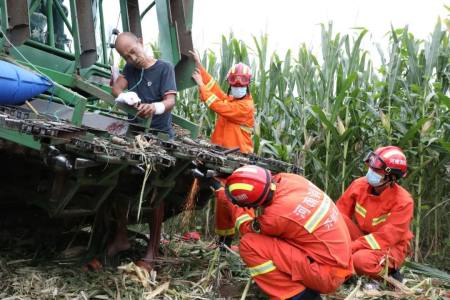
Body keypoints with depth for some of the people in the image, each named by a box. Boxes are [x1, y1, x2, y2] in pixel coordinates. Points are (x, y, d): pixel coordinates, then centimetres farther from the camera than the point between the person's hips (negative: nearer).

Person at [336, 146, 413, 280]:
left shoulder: (403, 201, -22)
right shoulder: (360, 184, -9)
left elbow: (386, 238, -26)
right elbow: (340, 212, -2)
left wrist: (351, 247, -31)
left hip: (390, 248, -4)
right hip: (363, 239, 5)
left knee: (362, 260, -35)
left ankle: (388, 270, -4)